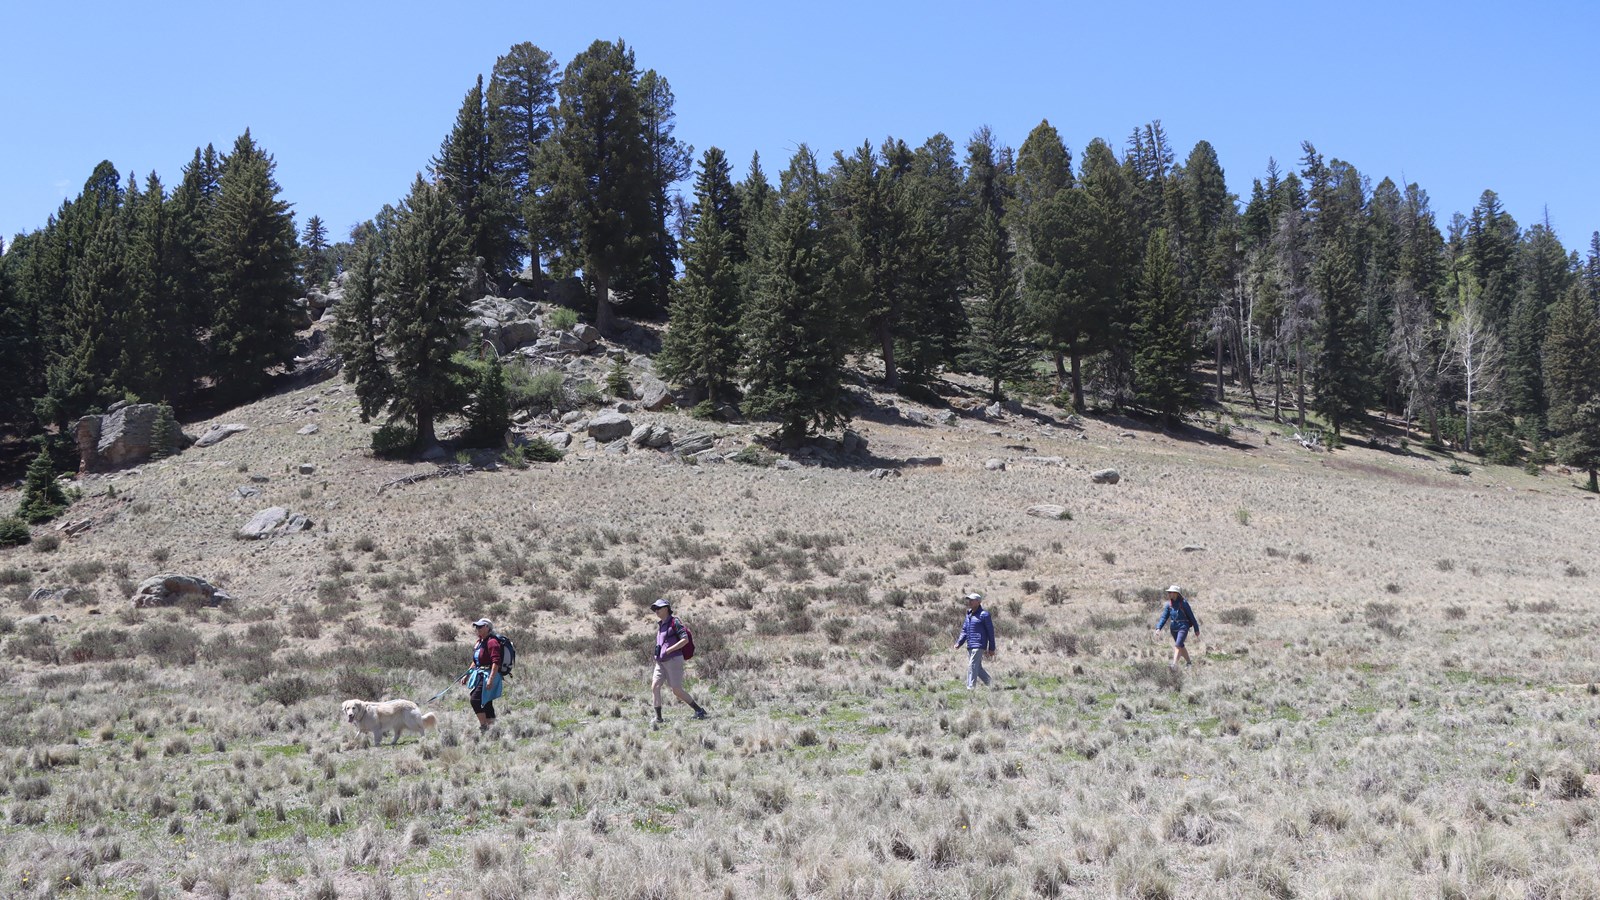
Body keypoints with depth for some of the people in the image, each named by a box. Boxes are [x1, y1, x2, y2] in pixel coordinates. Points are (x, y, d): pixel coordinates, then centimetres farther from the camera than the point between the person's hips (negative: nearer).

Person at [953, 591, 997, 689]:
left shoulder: (984, 615, -8)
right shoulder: (968, 615, 15)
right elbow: (964, 631, 19)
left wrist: (991, 648, -7)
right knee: (977, 668, 14)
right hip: (970, 646, 8)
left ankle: (970, 688, -12)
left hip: (979, 646, -8)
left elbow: (990, 632, -6)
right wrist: (959, 643, 4)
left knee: (972, 667, -13)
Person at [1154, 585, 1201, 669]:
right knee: (1181, 646, 16)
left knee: (1178, 645, -19)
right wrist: (1158, 628, -10)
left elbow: (1191, 616, -4)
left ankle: (1174, 664, -29)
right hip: (1174, 628, 6)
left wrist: (1196, 629, 0)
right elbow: (1164, 617, 3)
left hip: (1183, 627, -6)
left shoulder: (1183, 603, -9)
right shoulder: (1169, 604, 5)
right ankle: (1188, 662, 32)